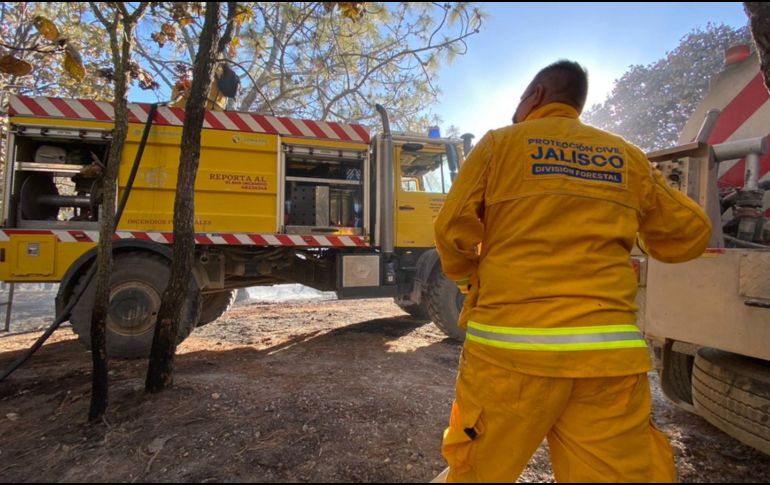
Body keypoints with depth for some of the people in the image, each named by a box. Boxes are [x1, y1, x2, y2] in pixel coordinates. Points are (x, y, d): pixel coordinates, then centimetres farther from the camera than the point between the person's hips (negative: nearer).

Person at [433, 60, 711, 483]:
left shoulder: (499, 143, 5)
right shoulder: (626, 156, 14)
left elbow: (454, 229, -2)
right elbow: (690, 235, 20)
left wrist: (466, 278, 17)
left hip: (509, 345, -2)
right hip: (608, 354, 3)